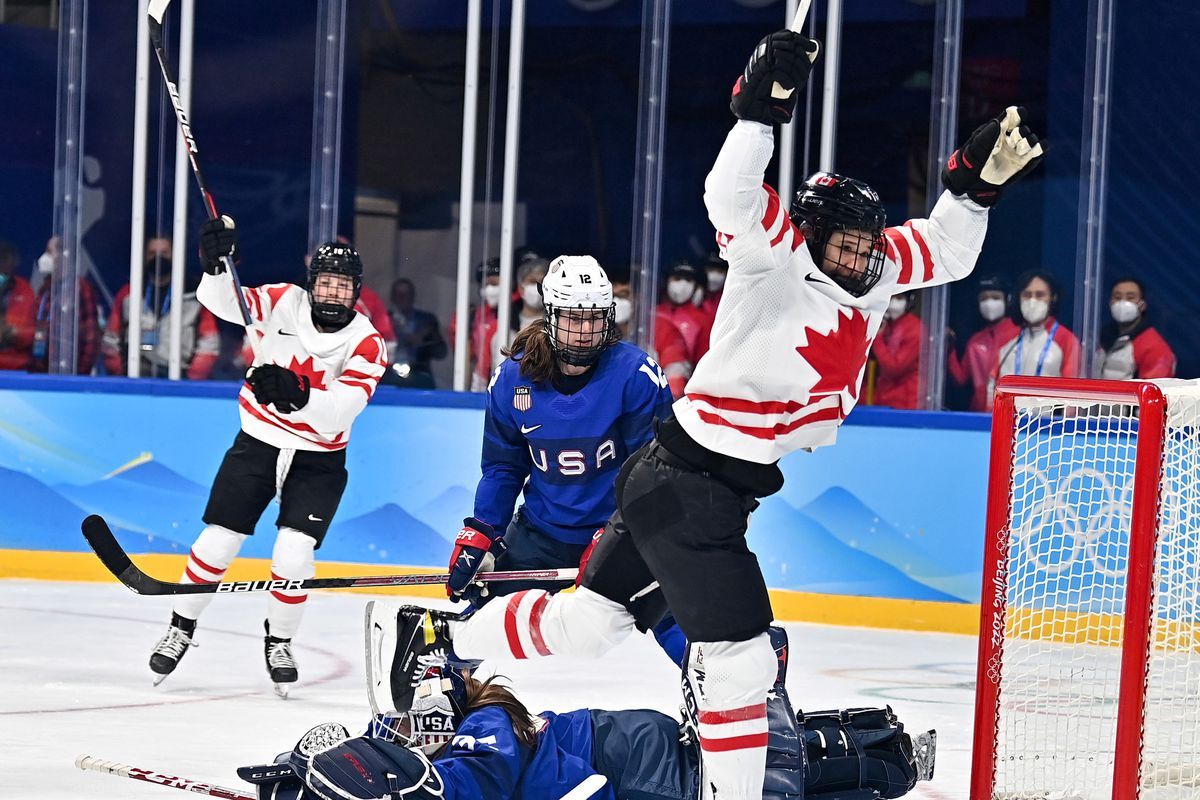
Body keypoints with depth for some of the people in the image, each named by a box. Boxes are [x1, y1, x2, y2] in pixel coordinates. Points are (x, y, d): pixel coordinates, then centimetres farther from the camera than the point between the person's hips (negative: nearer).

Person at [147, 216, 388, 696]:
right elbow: (220, 301, -17)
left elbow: (337, 412, -27)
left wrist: (297, 394, -44)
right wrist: (217, 265, -36)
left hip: (318, 459, -1)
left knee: (294, 554, -13)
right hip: (258, 443, 1)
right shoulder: (283, 302, -9)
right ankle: (181, 629, 20)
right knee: (218, 542, 0)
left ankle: (279, 640, 12)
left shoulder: (366, 343, -16)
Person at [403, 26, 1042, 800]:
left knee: (584, 622, 19)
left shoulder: (871, 277, 5)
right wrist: (761, 108, -43)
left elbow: (944, 251, 14)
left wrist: (980, 178, -1)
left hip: (724, 486, 9)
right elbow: (733, 198, -34)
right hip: (686, 483, -9)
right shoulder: (778, 262, -17)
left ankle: (440, 639, 35)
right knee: (739, 657, -9)